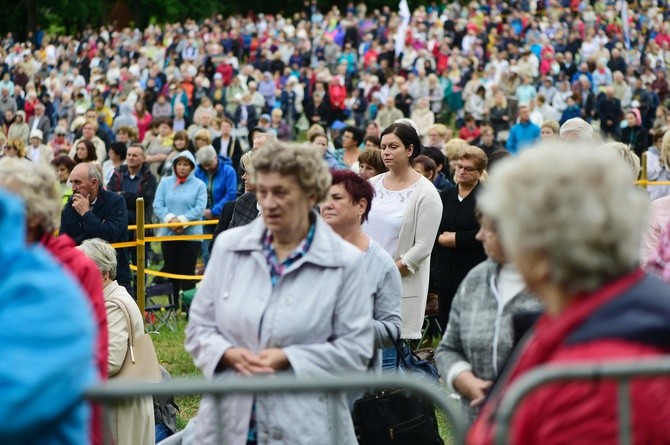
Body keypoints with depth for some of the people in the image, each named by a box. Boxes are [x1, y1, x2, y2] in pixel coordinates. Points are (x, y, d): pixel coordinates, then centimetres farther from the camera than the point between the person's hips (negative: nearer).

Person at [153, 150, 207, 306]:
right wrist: (170, 219, -17)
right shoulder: (165, 183, 8)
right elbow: (157, 205, -1)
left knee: (188, 272, 0)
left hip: (191, 234, -2)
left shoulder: (199, 185, 2)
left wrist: (182, 220, -19)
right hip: (168, 234, 2)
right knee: (171, 271, 7)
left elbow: (199, 208, -9)